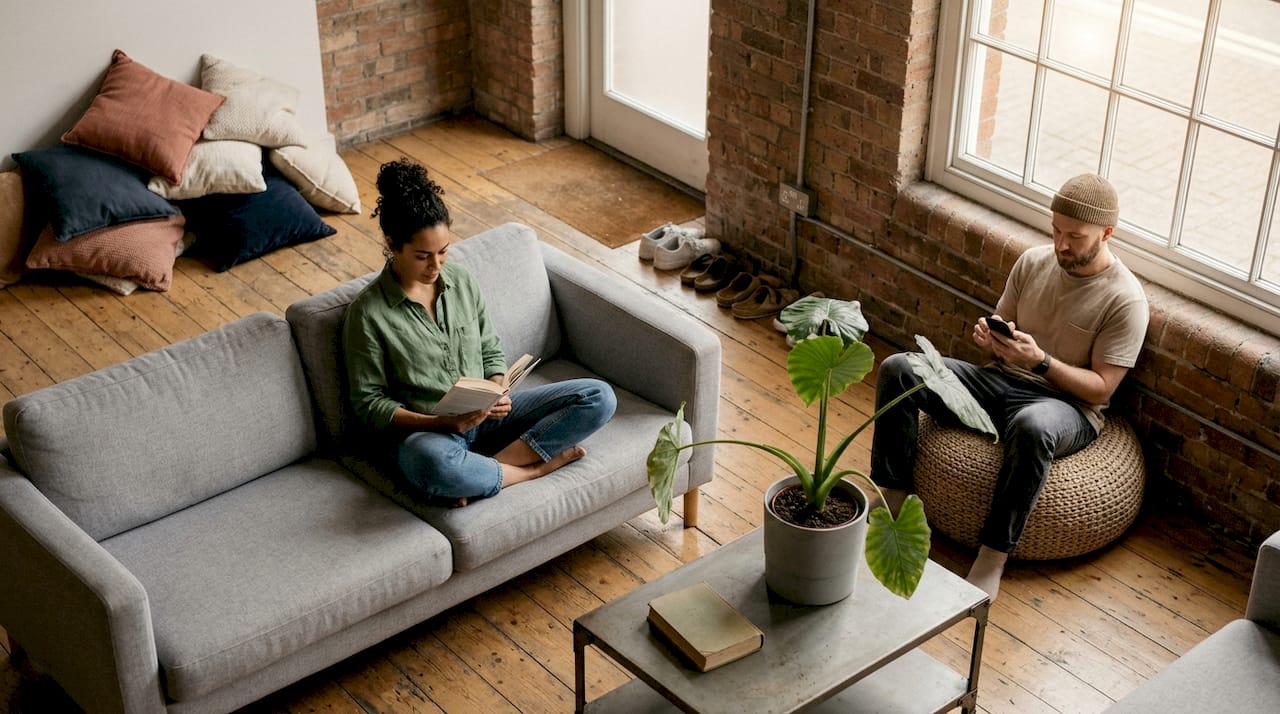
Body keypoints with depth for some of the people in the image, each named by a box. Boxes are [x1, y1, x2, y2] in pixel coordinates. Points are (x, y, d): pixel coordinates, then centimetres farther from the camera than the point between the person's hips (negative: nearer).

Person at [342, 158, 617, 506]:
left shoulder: (462, 281, 4)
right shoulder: (367, 312, -10)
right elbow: (369, 404, -8)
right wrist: (441, 422, -21)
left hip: (484, 417, 6)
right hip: (426, 432, -5)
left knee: (599, 397, -11)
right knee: (434, 463, -45)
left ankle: (483, 471, -18)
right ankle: (533, 467, -16)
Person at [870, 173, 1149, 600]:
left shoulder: (1125, 300, -11)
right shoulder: (1033, 262, 5)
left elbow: (1100, 389, -12)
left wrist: (1039, 360, -25)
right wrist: (990, 338, -11)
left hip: (1067, 404, -6)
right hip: (1001, 381, 6)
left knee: (1031, 426, -44)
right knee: (898, 369, -14)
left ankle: (993, 556, -32)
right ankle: (894, 497, -7)